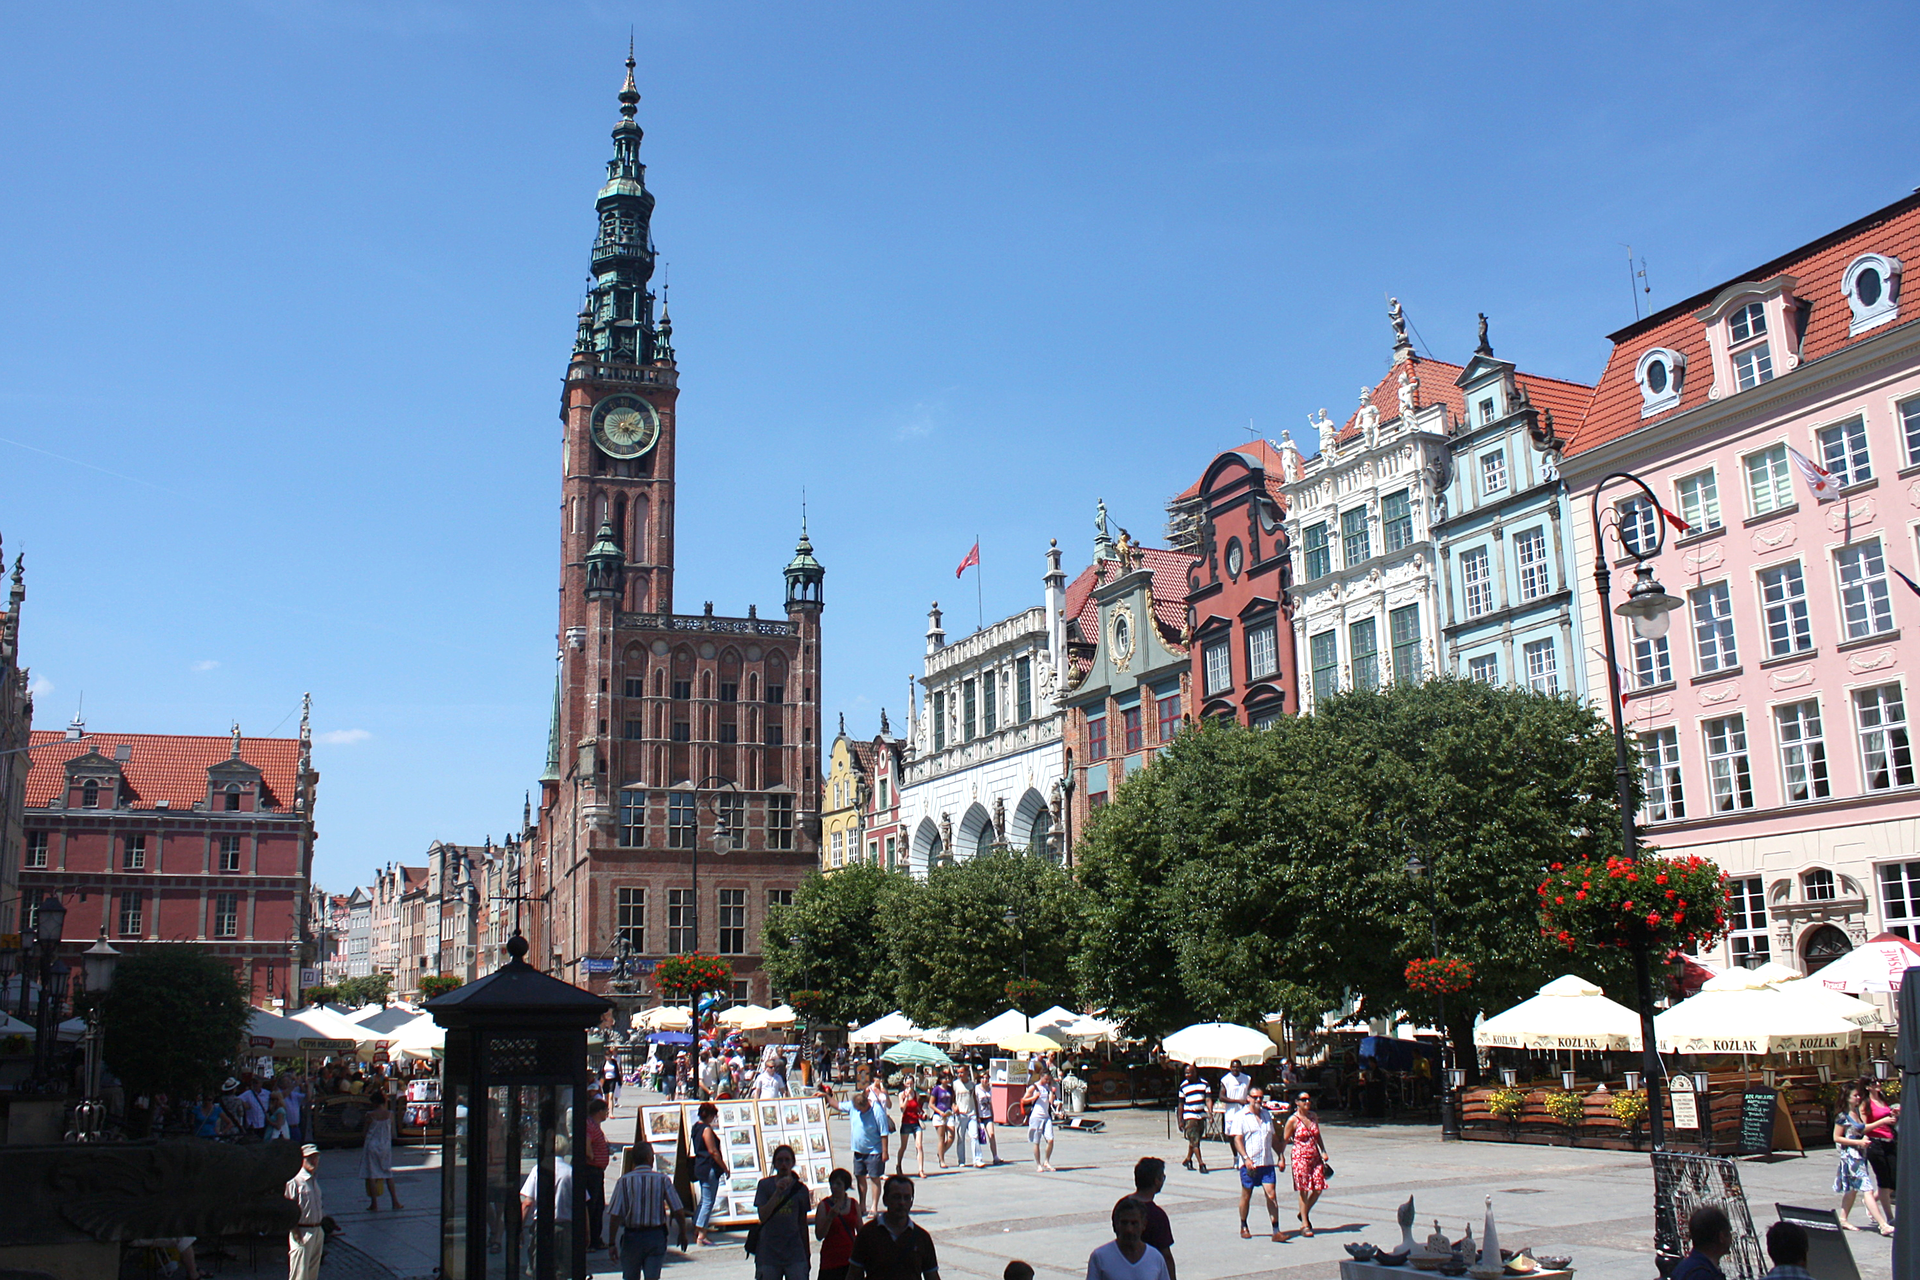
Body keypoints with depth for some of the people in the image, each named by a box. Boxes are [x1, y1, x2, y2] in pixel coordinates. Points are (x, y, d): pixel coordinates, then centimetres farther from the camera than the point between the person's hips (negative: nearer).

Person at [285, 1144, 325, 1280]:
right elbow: (290, 1209, -15)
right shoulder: (295, 1182, -13)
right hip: (302, 1232, -8)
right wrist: (295, 1231, -17)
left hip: (317, 1231, 8)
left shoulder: (315, 1182, 13)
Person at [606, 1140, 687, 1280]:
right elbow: (678, 1211, -5)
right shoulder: (663, 1180, -5)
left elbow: (615, 1215, -11)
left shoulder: (624, 1181, -6)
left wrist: (611, 1243, -5)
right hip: (656, 1236, 0)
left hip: (632, 1237, 0)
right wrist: (683, 1233, 10)